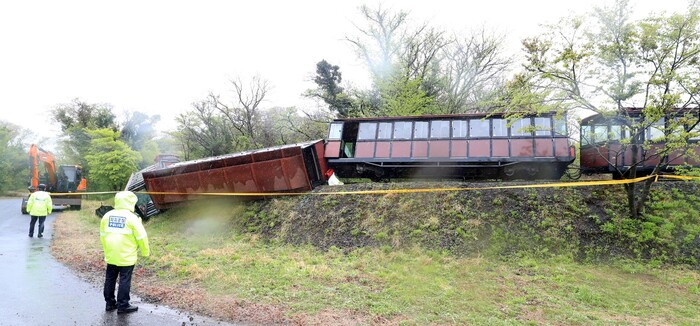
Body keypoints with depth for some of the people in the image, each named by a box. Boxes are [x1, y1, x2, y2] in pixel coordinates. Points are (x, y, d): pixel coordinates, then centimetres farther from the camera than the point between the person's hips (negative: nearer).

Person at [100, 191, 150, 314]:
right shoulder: (131, 217, -14)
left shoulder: (107, 215, 4)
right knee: (124, 281, 3)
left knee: (110, 279, 16)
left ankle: (110, 303, 26)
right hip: (126, 256, -6)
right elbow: (141, 237, -12)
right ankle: (123, 305, 10)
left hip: (111, 255, 6)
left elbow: (102, 235, 12)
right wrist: (146, 252, 2)